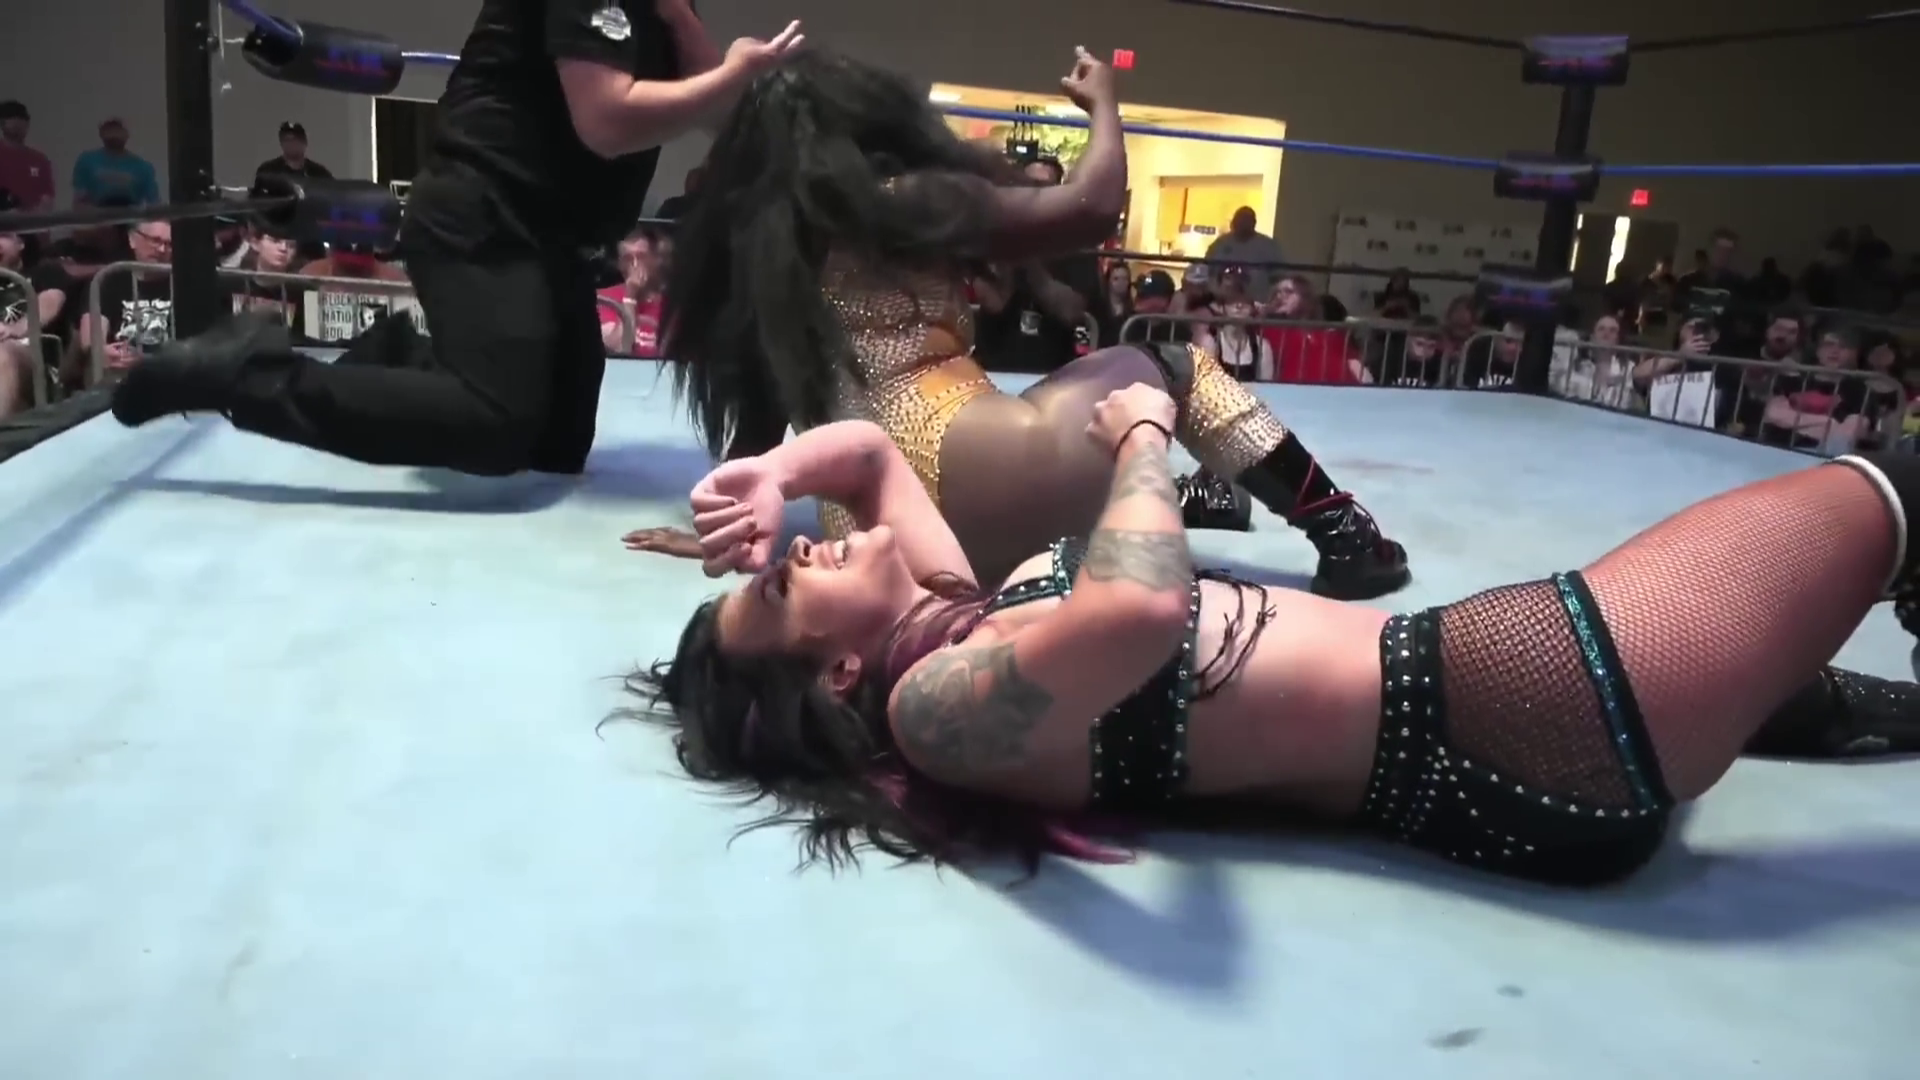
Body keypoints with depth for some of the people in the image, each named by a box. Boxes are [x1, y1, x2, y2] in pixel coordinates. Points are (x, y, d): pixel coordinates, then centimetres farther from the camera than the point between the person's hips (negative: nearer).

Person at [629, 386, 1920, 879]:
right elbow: (1142, 606, -38)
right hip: (1507, 738, -9)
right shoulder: (936, 701, -20)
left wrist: (773, 479, -4)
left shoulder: (947, 611, 6)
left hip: (1429, 668, 9)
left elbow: (867, 444, 17)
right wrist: (1142, 433, -19)